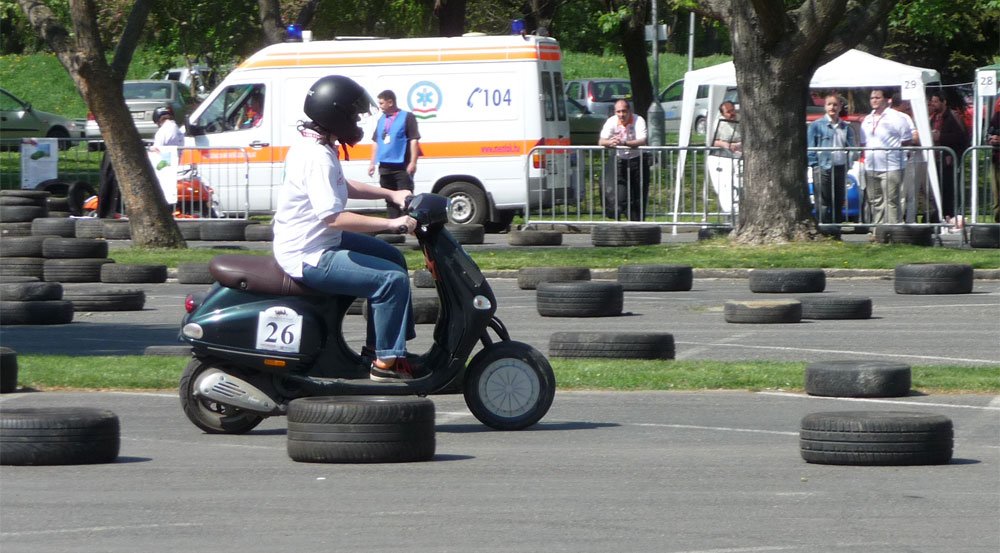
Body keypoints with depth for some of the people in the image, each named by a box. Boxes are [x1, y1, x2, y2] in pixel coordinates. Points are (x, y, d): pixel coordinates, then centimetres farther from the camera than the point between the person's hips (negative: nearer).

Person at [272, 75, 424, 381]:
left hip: (316, 241, 11)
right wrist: (391, 223, -28)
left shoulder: (313, 146, 10)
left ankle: (378, 345, 23)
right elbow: (333, 216, -32)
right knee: (392, 279, -16)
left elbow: (343, 187, 26)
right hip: (310, 258, -11)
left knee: (392, 258, 21)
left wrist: (390, 194, 18)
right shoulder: (318, 157, -24)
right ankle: (386, 361, -7)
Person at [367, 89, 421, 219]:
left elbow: (414, 140, -10)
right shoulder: (382, 120, 14)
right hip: (385, 168, 7)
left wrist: (413, 162, -17)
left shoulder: (407, 117, -6)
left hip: (402, 167, -7)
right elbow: (377, 142, 20)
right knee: (390, 199, 10)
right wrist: (372, 163, 16)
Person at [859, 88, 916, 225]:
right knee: (875, 202, 10)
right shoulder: (867, 120, 18)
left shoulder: (896, 118, -3)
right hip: (871, 168, 7)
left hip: (891, 168, -7)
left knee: (891, 201, -9)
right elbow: (863, 143, 22)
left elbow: (907, 141, -3)